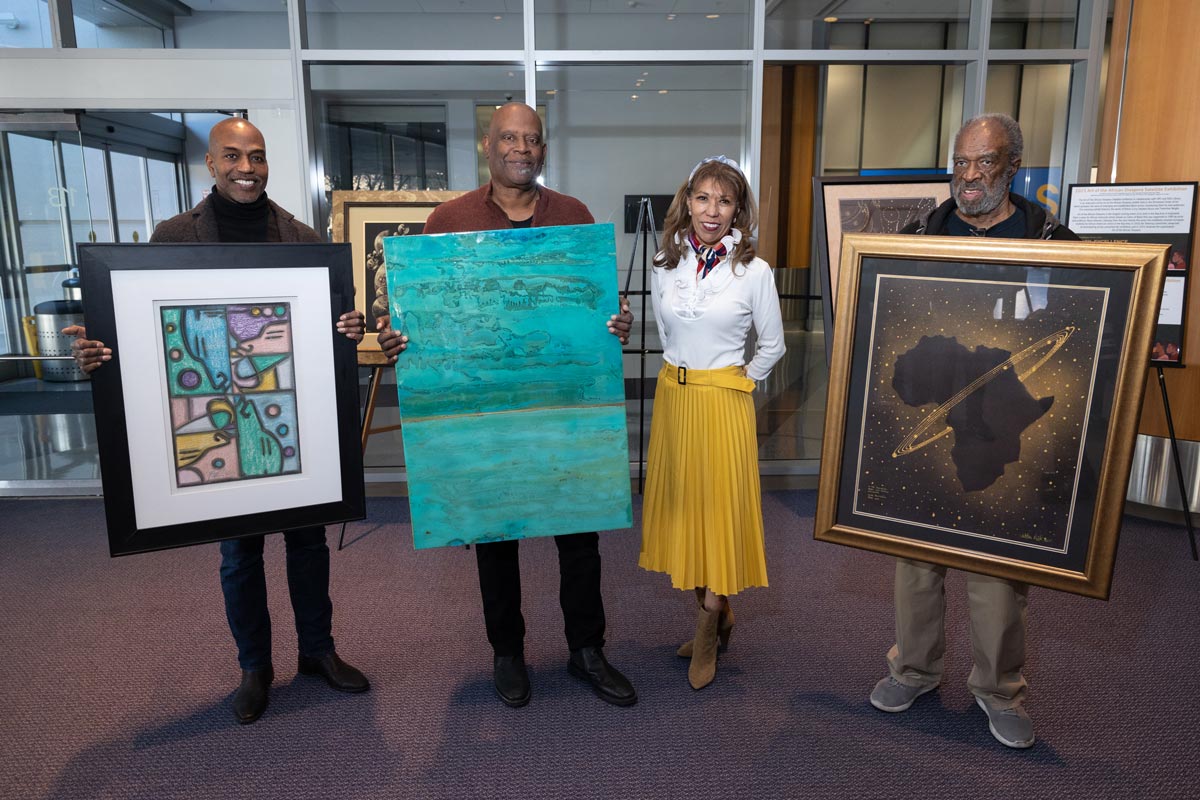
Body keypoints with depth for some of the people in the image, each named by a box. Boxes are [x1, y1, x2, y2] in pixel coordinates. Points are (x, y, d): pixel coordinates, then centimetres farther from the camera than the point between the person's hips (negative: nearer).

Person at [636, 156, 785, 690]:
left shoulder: (754, 272, -7)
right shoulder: (665, 264, 3)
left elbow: (773, 345, 3)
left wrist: (740, 381, 4)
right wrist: (681, 374, 14)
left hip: (723, 401, -4)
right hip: (672, 395, 4)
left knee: (719, 507, 1)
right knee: (679, 505, 10)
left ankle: (708, 631, 18)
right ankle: (718, 616, 29)